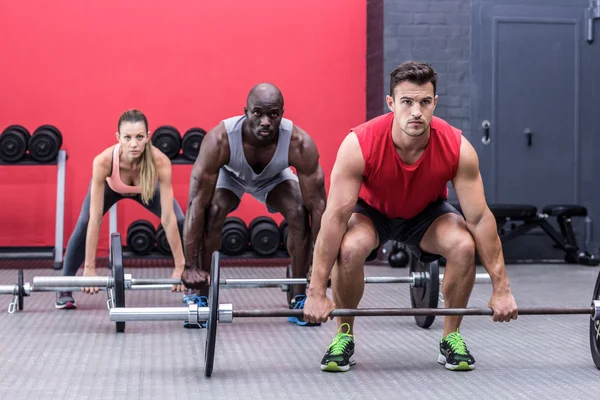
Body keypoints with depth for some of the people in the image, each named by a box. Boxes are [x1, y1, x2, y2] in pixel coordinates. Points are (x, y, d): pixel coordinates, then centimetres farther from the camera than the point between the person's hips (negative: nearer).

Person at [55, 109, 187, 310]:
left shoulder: (160, 162, -43)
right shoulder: (103, 161, -43)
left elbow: (168, 218, -40)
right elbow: (95, 219, -39)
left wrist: (180, 267, -39)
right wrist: (89, 268, -39)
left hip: (147, 187, 1)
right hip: (110, 186, 0)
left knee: (181, 223, -14)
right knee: (83, 225, -19)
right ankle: (65, 287, -1)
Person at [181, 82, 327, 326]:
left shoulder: (300, 144, -41)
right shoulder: (219, 140, -44)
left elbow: (317, 204, -33)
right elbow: (197, 203, -41)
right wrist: (190, 266, -43)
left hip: (274, 176, 1)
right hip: (230, 174, -1)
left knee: (300, 214, -22)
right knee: (212, 212, -27)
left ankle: (299, 297, -4)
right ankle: (203, 298, -12)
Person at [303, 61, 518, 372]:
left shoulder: (457, 148, -31)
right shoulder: (359, 145, -36)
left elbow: (480, 218, -25)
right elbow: (336, 216, -33)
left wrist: (501, 289, -24)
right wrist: (316, 292, -34)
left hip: (426, 212, 2)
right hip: (371, 210, -1)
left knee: (464, 246, -28)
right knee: (350, 248, -33)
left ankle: (451, 338, -5)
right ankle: (344, 336, -8)